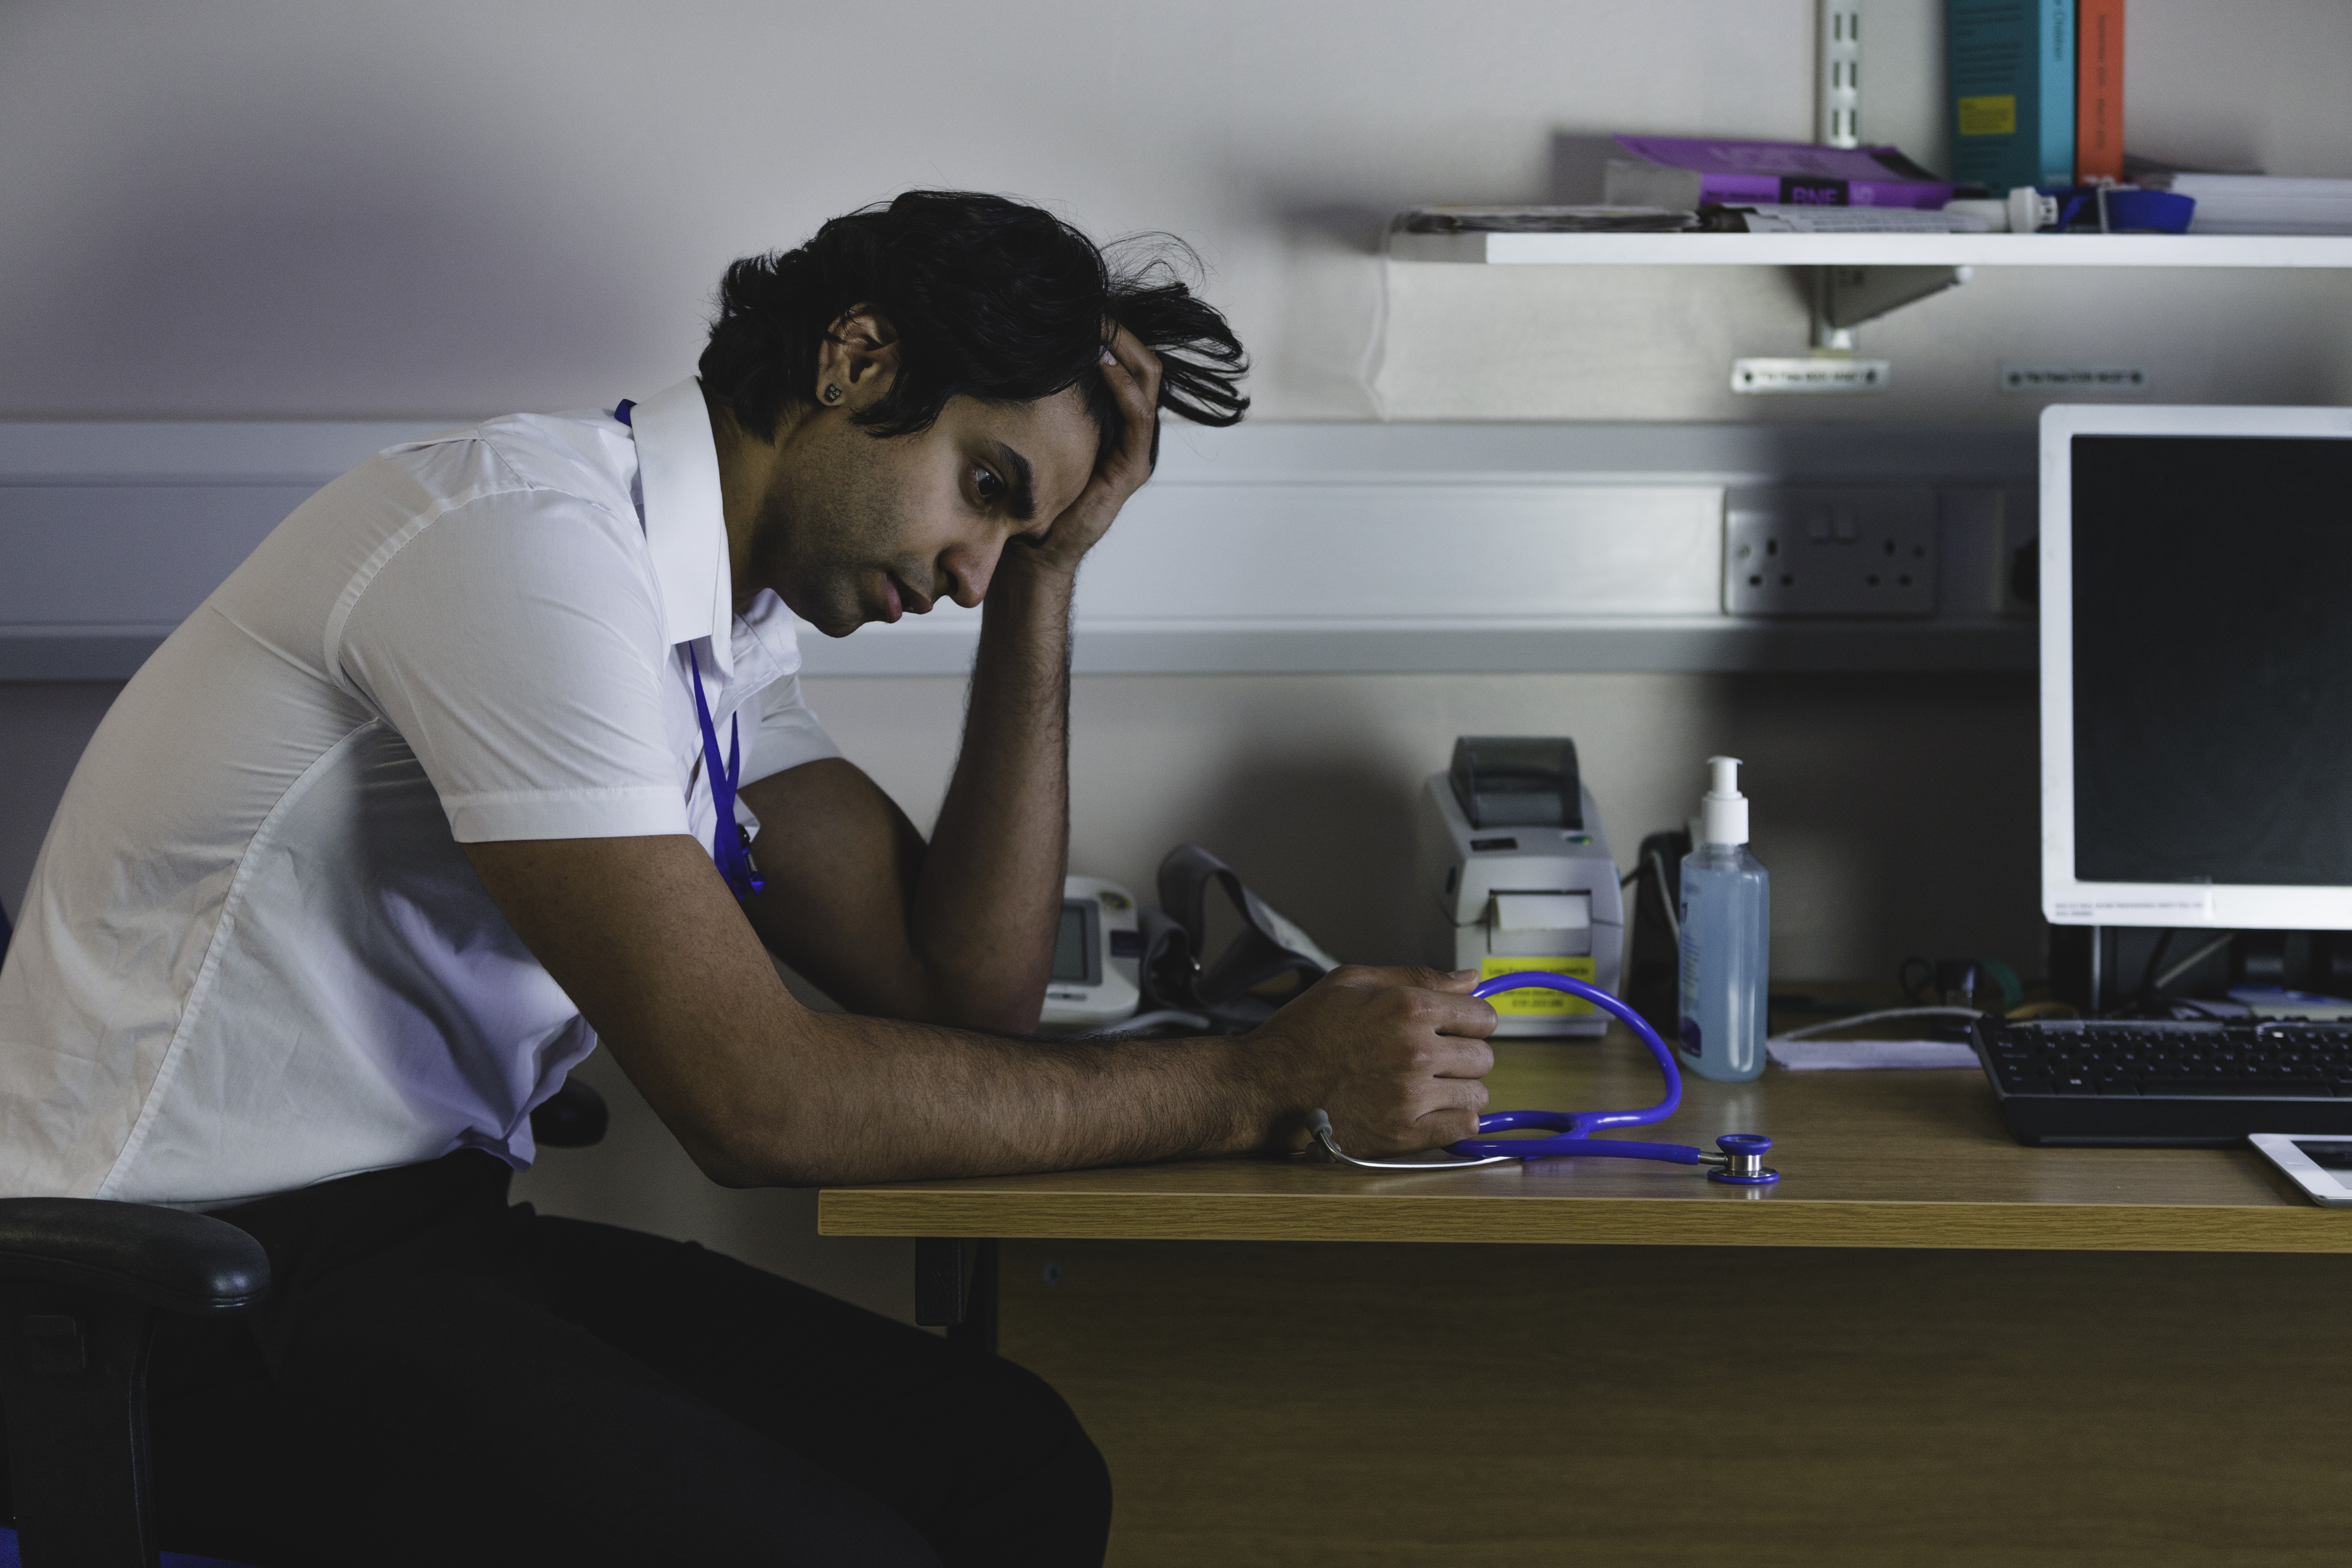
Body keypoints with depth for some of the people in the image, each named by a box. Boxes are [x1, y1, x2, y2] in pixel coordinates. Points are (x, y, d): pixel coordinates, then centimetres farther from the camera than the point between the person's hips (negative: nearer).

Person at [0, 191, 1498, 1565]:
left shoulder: (719, 621, 11)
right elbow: (754, 1098, -22)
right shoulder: (531, 537, -19)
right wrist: (1265, 1084, -16)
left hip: (417, 1228, 9)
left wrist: (1045, 578, 4)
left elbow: (964, 988, 8)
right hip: (190, 1297, -9)